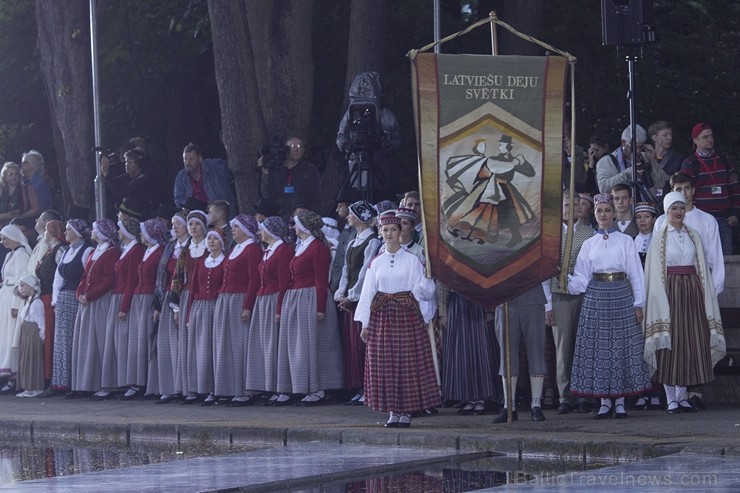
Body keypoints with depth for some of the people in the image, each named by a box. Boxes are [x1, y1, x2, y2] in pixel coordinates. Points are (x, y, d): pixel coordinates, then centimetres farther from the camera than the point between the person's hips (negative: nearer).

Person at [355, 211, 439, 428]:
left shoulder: (412, 260, 1)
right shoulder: (376, 263, 9)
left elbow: (425, 291, 1)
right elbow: (367, 293, 9)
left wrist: (428, 283, -21)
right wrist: (364, 324, 5)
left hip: (407, 314, -3)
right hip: (382, 317, 3)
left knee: (409, 363, -3)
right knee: (384, 365, 1)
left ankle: (406, 412, 4)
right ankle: (393, 411, 9)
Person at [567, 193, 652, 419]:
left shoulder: (625, 241, 6)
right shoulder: (589, 244, 11)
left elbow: (636, 274, 4)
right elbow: (582, 278, 7)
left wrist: (638, 304, -1)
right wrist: (566, 278, -12)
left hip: (621, 296, -2)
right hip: (596, 297, 2)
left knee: (622, 348, -2)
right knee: (598, 349, -1)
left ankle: (620, 401, 4)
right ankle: (605, 402, 5)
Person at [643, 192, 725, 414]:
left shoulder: (693, 236, 11)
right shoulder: (660, 238, 0)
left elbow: (702, 268, 11)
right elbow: (655, 274, -3)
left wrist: (705, 295, 3)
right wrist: (662, 301, -10)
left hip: (692, 293, 4)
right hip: (669, 292, -4)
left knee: (692, 344, 2)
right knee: (670, 346, -3)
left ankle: (682, 396, 9)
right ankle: (671, 399, 2)